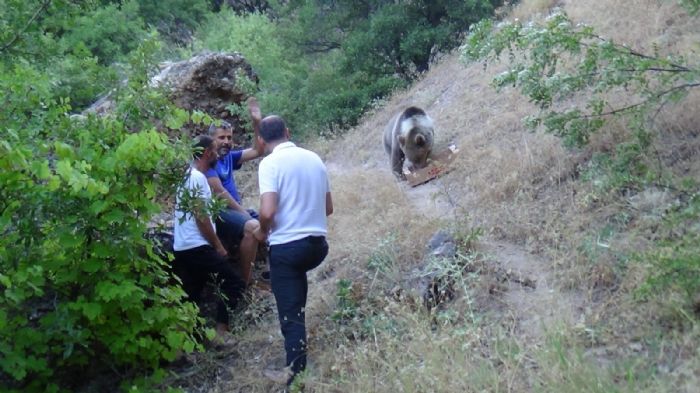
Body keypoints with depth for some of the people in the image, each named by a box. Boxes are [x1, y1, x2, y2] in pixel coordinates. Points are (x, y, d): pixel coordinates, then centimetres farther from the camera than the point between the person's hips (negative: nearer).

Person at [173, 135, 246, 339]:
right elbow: (201, 216, -17)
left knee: (190, 296, 12)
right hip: (196, 246, -10)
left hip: (183, 247, 10)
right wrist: (218, 246, -11)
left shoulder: (188, 175, 17)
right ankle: (221, 330, -6)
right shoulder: (197, 177, -13)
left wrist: (214, 243, 22)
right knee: (234, 283, -4)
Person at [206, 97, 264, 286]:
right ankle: (244, 281, -25)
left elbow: (258, 151, 9)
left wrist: (256, 122, -2)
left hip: (234, 210, 9)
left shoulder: (229, 156, 11)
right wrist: (244, 213, -15)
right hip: (217, 213, -9)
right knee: (252, 226, -32)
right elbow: (219, 192, -17)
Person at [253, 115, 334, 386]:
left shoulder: (270, 163, -12)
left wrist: (263, 232, -2)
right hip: (317, 243, 7)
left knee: (291, 315, 1)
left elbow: (267, 212, -22)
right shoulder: (313, 158, 7)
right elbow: (328, 208, 14)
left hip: (287, 247, -7)